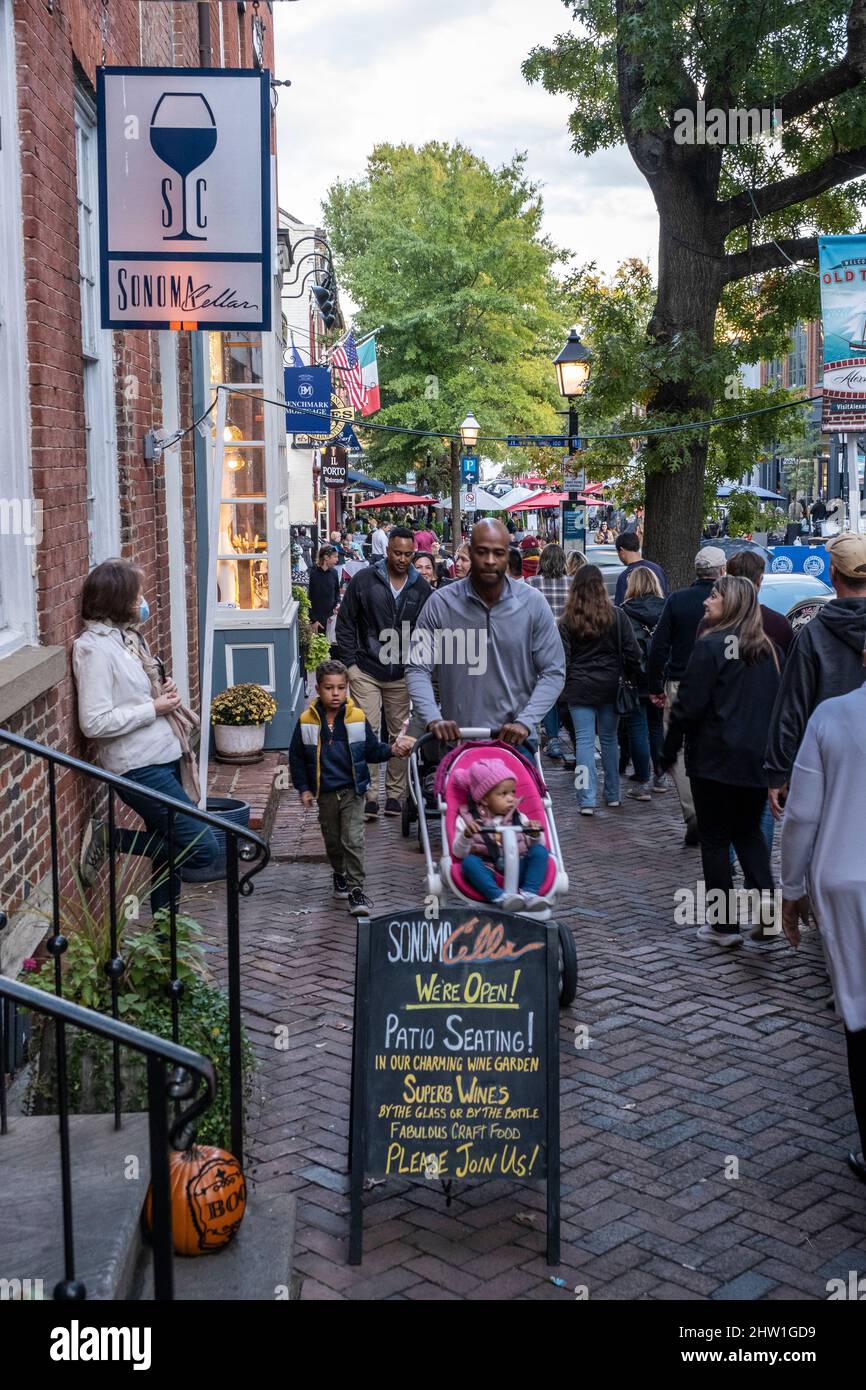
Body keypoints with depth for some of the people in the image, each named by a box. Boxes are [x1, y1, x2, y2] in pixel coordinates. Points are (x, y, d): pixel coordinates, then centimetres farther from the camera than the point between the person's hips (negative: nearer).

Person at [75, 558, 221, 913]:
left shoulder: (126, 636, 12)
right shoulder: (94, 648, -15)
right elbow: (95, 723, -21)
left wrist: (164, 693, 4)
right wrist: (154, 708, -15)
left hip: (164, 757, 9)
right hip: (139, 766, -9)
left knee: (170, 850, 16)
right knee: (204, 852, -10)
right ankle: (108, 837, 0)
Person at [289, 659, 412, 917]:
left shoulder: (357, 718, -6)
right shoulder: (306, 721, -6)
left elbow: (372, 750, 4)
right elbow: (296, 756, 3)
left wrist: (391, 750, -14)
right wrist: (303, 788, 0)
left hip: (352, 790, -2)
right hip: (325, 792, 2)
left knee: (353, 840, -10)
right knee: (332, 840, 17)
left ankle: (356, 889, -6)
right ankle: (339, 874, 42)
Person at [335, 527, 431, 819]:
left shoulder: (421, 588, 4)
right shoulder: (364, 581, -2)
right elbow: (345, 623, 3)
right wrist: (350, 662, -3)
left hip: (402, 675, 2)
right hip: (366, 672, -2)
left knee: (400, 735, 8)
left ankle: (395, 794, 18)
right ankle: (369, 795, 0)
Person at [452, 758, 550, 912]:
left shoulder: (518, 817, 16)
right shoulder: (467, 819, 7)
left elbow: (532, 847, 15)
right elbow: (459, 853, 0)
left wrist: (535, 835, -8)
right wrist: (466, 836, -21)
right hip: (487, 872, -2)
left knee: (540, 851, -18)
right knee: (469, 862, -31)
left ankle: (528, 893, -31)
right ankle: (499, 896, -45)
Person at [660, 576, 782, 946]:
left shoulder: (711, 646, -12)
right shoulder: (770, 649, 7)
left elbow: (689, 705, -14)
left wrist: (669, 750, -2)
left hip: (716, 759, -6)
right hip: (759, 760, 6)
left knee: (715, 838, 5)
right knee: (749, 830, 20)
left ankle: (724, 924, 7)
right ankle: (764, 896, -3)